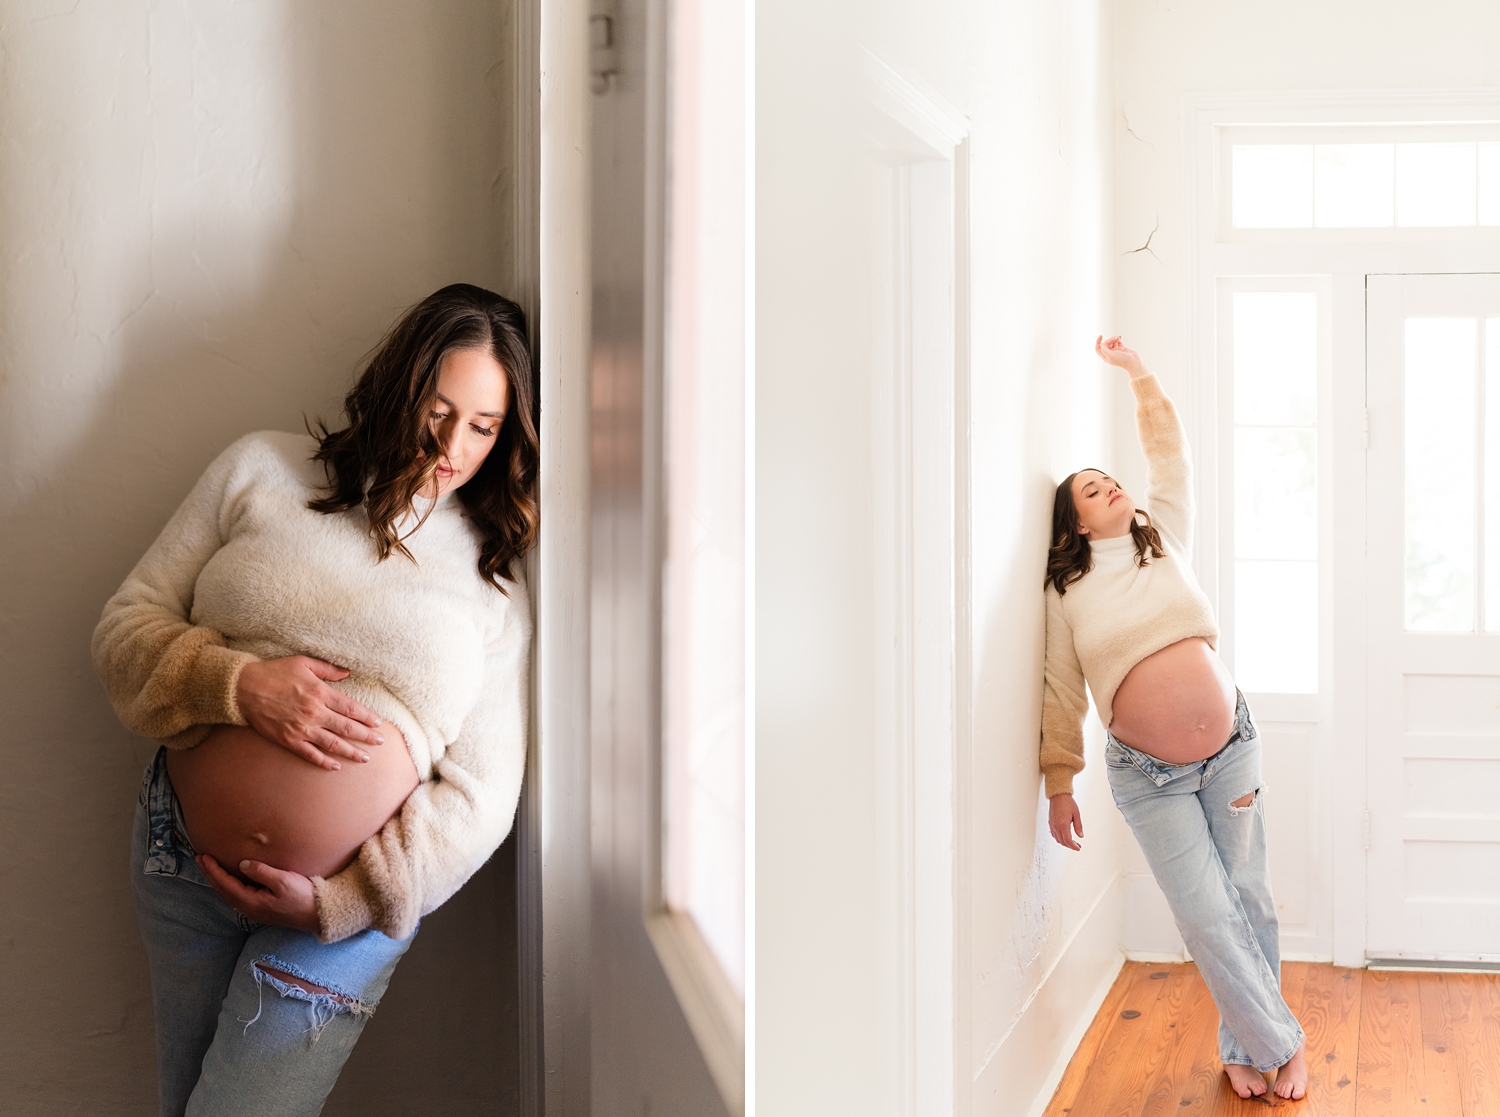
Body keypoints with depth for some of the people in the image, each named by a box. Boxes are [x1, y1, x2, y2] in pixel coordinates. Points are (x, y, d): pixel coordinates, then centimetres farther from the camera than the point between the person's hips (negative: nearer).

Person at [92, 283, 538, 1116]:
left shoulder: (496, 582, -2)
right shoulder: (262, 471, 1)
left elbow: (477, 795, -4)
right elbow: (125, 627, 1)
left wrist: (337, 904, -14)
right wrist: (241, 685, -18)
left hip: (346, 900, -2)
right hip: (180, 859, 2)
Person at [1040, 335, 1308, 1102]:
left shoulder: (1164, 541, 9)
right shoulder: (1065, 592, 2)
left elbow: (1169, 451, 10)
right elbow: (1060, 692, 3)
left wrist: (1135, 370, 10)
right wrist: (1059, 786, 3)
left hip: (1230, 749, 3)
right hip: (1148, 774, -3)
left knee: (1249, 902, 7)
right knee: (1209, 919, -5)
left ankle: (1244, 1045, 23)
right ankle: (1279, 1043, 13)